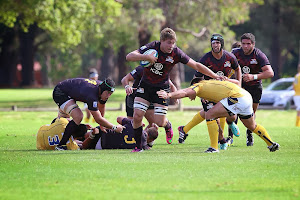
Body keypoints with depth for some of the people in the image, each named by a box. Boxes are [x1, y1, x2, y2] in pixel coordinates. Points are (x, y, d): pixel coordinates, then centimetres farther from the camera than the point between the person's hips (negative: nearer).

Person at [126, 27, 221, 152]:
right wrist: (146, 57, -37)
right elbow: (129, 56, -21)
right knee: (137, 116, -14)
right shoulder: (152, 47, -16)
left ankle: (168, 126, 32)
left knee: (160, 122, -7)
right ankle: (138, 146, 4)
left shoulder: (176, 53, -15)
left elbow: (196, 66, -7)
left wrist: (215, 76, -9)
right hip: (145, 85, 0)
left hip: (161, 88, 0)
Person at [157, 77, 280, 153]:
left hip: (237, 98, -9)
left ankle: (214, 147, -7)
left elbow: (185, 92, -15)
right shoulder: (212, 82, 29)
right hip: (247, 96, 9)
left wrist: (169, 95, -25)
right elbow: (236, 82, 34)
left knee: (210, 115, -7)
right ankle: (272, 144, 43)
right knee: (252, 126, 30)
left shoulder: (199, 86, 6)